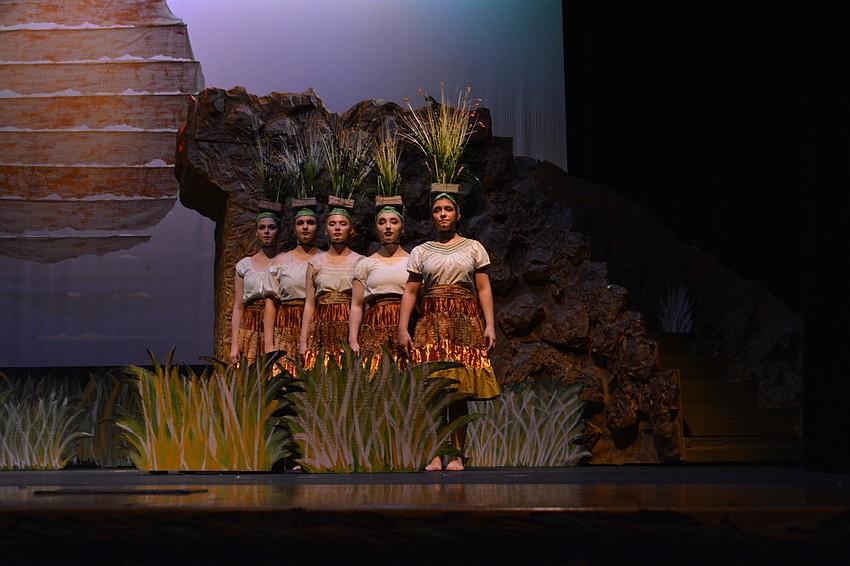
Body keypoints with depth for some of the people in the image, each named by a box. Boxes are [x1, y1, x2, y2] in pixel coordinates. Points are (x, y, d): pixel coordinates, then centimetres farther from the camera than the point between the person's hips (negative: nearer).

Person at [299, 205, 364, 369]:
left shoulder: (360, 262, 7)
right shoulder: (315, 262, 11)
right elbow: (309, 304, 8)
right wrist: (303, 342, 0)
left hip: (351, 325, -1)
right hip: (322, 328, 1)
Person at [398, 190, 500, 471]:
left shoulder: (474, 248, 13)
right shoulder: (421, 252, 14)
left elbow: (484, 289, 8)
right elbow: (410, 292, 9)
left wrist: (490, 325, -3)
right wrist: (403, 329, -1)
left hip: (465, 324, -1)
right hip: (431, 323, 1)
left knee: (459, 391, -6)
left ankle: (456, 454, -2)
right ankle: (435, 454, -5)